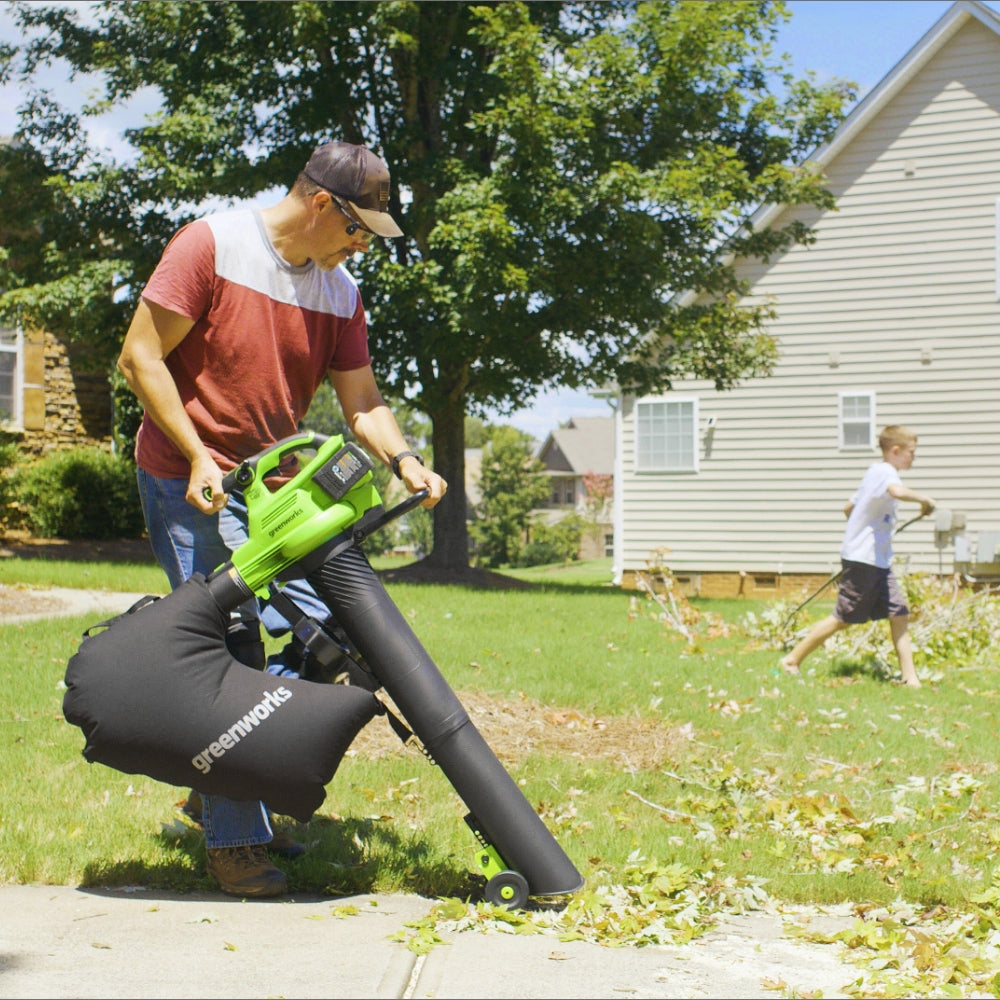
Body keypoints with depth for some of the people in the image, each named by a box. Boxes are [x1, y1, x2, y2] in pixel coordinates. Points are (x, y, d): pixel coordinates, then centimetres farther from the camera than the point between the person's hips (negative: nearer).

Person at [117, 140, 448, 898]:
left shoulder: (340, 289, 8)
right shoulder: (212, 245, -10)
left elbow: (362, 400, 6)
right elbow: (141, 357, -12)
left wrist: (405, 460, -14)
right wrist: (199, 457, -18)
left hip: (279, 487, 7)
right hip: (193, 486, -6)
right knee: (229, 651, -10)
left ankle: (220, 787, 19)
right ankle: (233, 842, 1)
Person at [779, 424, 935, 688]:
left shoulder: (876, 473, 16)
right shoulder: (885, 472, -14)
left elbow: (848, 507, 25)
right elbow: (898, 492, -38)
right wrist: (923, 499, -24)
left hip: (880, 561, 10)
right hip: (862, 560, -10)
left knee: (899, 615, 3)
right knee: (842, 618, -2)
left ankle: (909, 676, 3)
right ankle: (792, 660, 8)